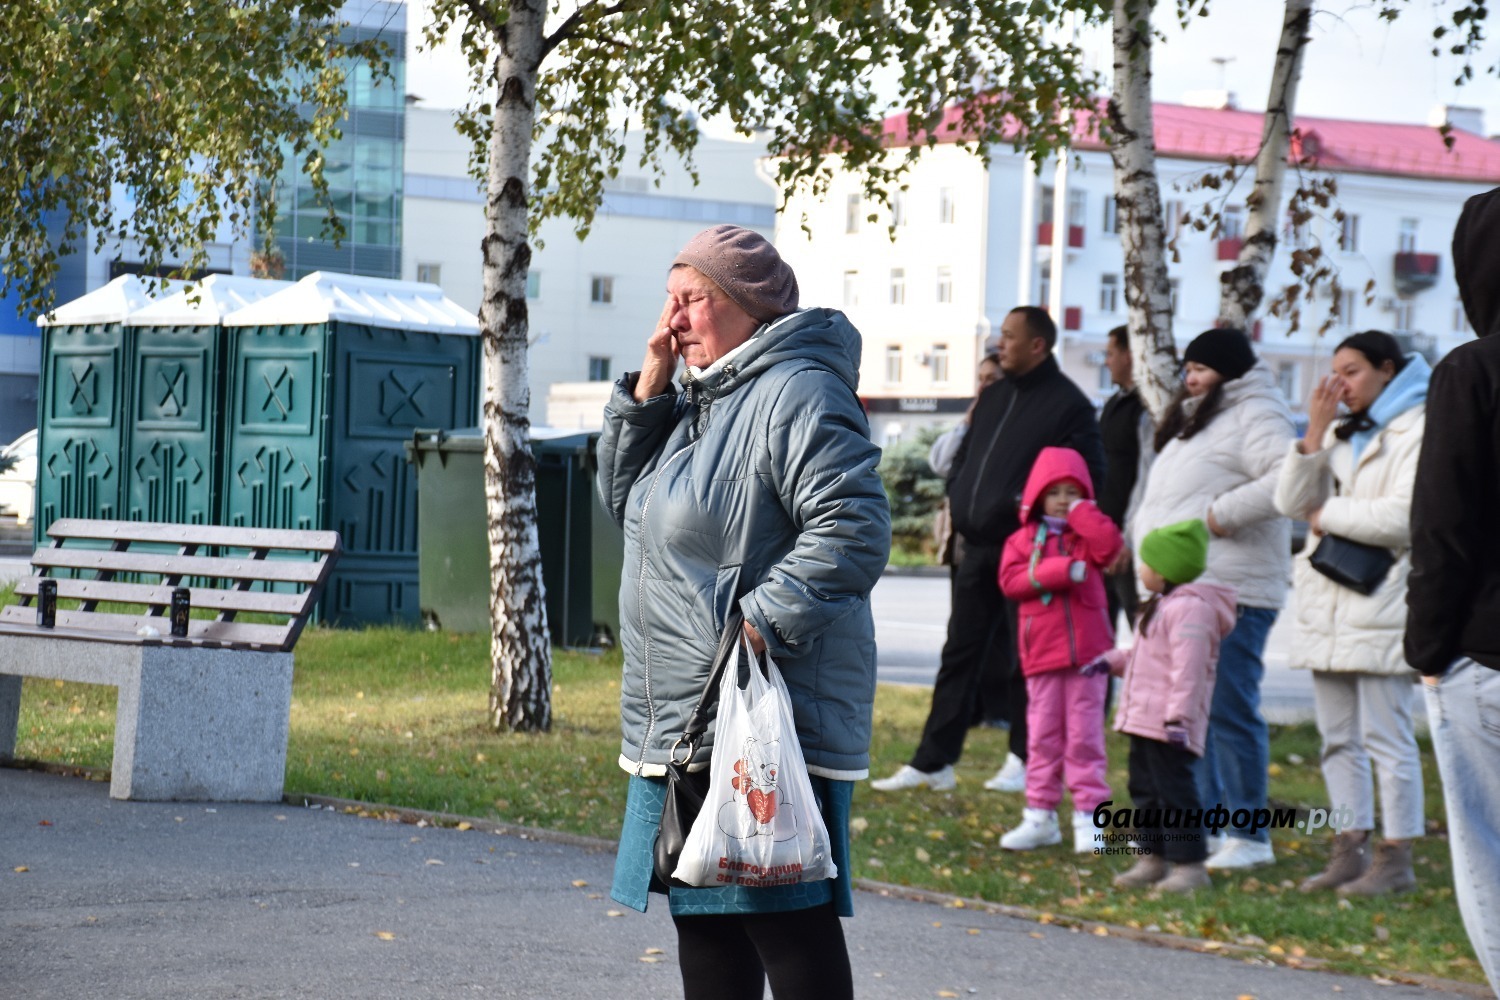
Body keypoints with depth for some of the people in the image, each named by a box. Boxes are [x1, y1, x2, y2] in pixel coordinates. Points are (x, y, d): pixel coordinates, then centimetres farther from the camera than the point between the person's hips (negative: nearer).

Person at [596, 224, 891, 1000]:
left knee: (788, 923, -8)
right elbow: (622, 496, 18)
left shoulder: (797, 393, -14)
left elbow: (854, 530, -22)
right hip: (684, 727, 10)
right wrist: (649, 384, 7)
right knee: (703, 919, 16)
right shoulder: (697, 398, 17)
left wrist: (764, 622, -23)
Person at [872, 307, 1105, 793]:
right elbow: (964, 455, 25)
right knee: (959, 652, 7)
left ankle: (1024, 761, 12)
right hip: (979, 547, 7)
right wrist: (955, 494, 8)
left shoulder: (1068, 403, -7)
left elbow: (1087, 475, -13)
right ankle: (932, 761, 10)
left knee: (1024, 658, 1)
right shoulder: (994, 396, 16)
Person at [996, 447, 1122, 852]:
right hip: (1042, 650, 1)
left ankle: (1088, 816, 4)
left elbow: (1110, 545, -14)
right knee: (1043, 735, 6)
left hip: (1087, 648, -1)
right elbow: (1011, 580, -8)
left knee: (1085, 734, 1)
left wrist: (1080, 511, -6)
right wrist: (1061, 571, -17)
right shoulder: (1025, 539, 7)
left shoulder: (1088, 532, 9)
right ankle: (1040, 816, 12)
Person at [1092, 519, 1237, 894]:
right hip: (1143, 719, 11)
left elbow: (1188, 668, -25)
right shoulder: (1163, 605, 19)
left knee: (1174, 791, -9)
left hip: (1167, 726, -11)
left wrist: (1178, 716, -29)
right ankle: (1152, 859, 21)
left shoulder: (1190, 608, -17)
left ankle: (1189, 865, -6)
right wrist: (1112, 660, 28)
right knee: (1145, 788, 14)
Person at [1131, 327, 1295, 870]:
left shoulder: (1255, 417, -9)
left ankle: (1249, 837, -4)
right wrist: (1145, 530, 17)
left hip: (1230, 594, -10)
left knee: (1229, 710, -9)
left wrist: (1224, 514, -21)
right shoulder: (1196, 420, 23)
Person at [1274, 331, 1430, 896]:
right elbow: (1290, 501, 8)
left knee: (1385, 738, -6)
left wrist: (1329, 515, -7)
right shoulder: (1340, 435, 18)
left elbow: (1403, 517, -20)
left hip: (1379, 605, -8)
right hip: (1328, 609, 8)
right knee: (1338, 739, 10)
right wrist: (1314, 431, -1)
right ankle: (1350, 851, 16)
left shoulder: (1417, 433, -7)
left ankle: (1396, 859, -1)